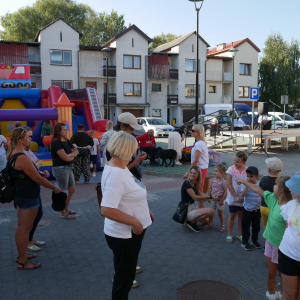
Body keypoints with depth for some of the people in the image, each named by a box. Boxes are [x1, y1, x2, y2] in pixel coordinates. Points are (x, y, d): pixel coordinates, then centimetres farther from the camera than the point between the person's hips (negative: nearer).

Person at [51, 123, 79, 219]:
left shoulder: (67, 141, 12)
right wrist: (72, 155, -2)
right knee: (63, 192, 2)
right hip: (60, 169, -9)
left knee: (72, 190, 17)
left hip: (68, 168, 9)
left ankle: (66, 209, 33)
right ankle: (63, 213, 16)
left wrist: (70, 155, -11)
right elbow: (65, 158, -22)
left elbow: (76, 151, 8)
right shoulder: (56, 143, -15)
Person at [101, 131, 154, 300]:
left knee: (126, 272, 28)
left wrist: (146, 211, 14)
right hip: (124, 235, -10)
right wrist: (135, 222, -26)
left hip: (131, 232, 10)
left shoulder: (121, 167, 2)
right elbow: (107, 210, -36)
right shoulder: (115, 174, -29)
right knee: (124, 279, 10)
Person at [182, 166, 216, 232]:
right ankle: (191, 222, -7)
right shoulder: (187, 183, -17)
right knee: (210, 210, -21)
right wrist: (210, 197, -18)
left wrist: (212, 197, -1)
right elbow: (195, 197, -22)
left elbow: (200, 200, 8)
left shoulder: (196, 184, 7)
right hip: (187, 211, -9)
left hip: (193, 208, 9)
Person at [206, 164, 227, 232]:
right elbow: (210, 189, 9)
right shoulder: (213, 180, 0)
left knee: (220, 213, 9)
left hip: (220, 200, -5)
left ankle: (222, 226, 24)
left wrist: (222, 200, -16)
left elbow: (225, 192, -16)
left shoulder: (223, 182, -17)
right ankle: (210, 224, 24)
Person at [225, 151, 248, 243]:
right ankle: (229, 235, 22)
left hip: (243, 198, 1)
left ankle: (240, 235, 27)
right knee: (232, 215, 9)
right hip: (233, 197, -1)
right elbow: (229, 184, -11)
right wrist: (235, 197, -13)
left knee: (241, 215, 12)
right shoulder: (231, 169, -9)